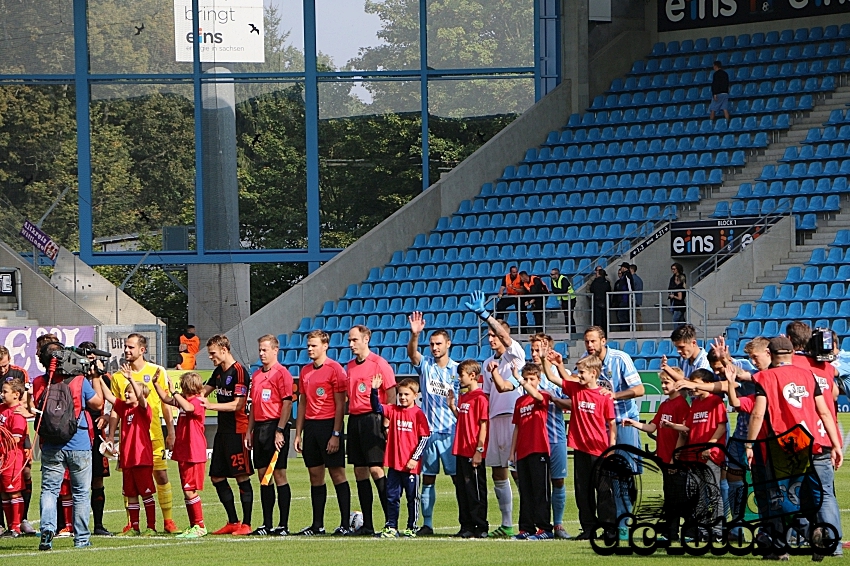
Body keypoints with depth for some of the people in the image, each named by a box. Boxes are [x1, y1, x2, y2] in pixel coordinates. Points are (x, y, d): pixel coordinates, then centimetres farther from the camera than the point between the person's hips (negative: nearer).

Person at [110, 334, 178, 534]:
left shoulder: (157, 372, 3)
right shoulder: (118, 376, 6)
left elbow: (165, 403, 7)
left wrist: (171, 431, 3)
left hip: (154, 435, -1)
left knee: (161, 476, -1)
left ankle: (168, 521, 7)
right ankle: (131, 523, 8)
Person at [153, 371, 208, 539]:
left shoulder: (197, 402, -12)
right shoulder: (184, 400, 15)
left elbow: (187, 407, -34)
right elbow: (165, 399, 28)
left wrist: (175, 392, -26)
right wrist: (156, 383, 20)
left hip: (194, 454, -10)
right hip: (183, 454, 10)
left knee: (189, 491, -10)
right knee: (187, 491, 11)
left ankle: (200, 526, -6)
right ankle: (193, 526, 15)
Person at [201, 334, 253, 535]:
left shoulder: (239, 372, -13)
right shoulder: (219, 372, 14)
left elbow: (237, 404, -18)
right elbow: (203, 391, 25)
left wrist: (211, 405, -20)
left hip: (236, 431, -10)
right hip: (222, 431, 10)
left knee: (242, 477, -5)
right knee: (217, 477, 10)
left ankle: (246, 524, -2)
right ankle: (232, 522, 17)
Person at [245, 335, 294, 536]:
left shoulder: (281, 373, -7)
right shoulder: (256, 375, 16)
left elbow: (287, 403, -12)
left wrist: (280, 431, -17)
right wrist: (249, 431, 14)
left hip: (275, 427, -8)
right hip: (259, 427, 8)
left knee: (278, 474, -6)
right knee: (263, 476, 8)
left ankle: (283, 525, -3)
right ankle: (267, 524, 12)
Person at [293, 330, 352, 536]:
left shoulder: (334, 369, -7)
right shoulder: (305, 371, 14)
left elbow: (340, 405, -10)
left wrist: (336, 434, -15)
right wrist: (298, 433, 13)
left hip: (329, 425, -7)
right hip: (310, 426, 7)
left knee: (337, 473, -5)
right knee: (315, 476, 7)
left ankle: (345, 524, -4)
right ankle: (317, 525, 11)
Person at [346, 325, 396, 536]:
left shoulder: (379, 364, -7)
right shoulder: (350, 366, 15)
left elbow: (391, 395, -8)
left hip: (372, 419, -8)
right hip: (354, 419, 8)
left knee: (376, 469, -11)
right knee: (360, 471, 5)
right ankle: (367, 524, 8)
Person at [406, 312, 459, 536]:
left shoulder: (457, 370, 2)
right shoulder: (425, 365, 6)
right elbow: (412, 353, -15)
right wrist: (415, 335, -33)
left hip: (450, 431, -2)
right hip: (428, 430, 2)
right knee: (427, 478, 4)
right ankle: (427, 523, 8)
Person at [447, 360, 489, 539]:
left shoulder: (480, 398, -12)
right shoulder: (463, 397, 15)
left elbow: (483, 425, -15)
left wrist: (479, 450, -18)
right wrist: (452, 406, 9)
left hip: (474, 453, -9)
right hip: (461, 450, 9)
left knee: (476, 490, -4)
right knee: (462, 489, 10)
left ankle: (481, 528, 1)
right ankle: (466, 526, 15)